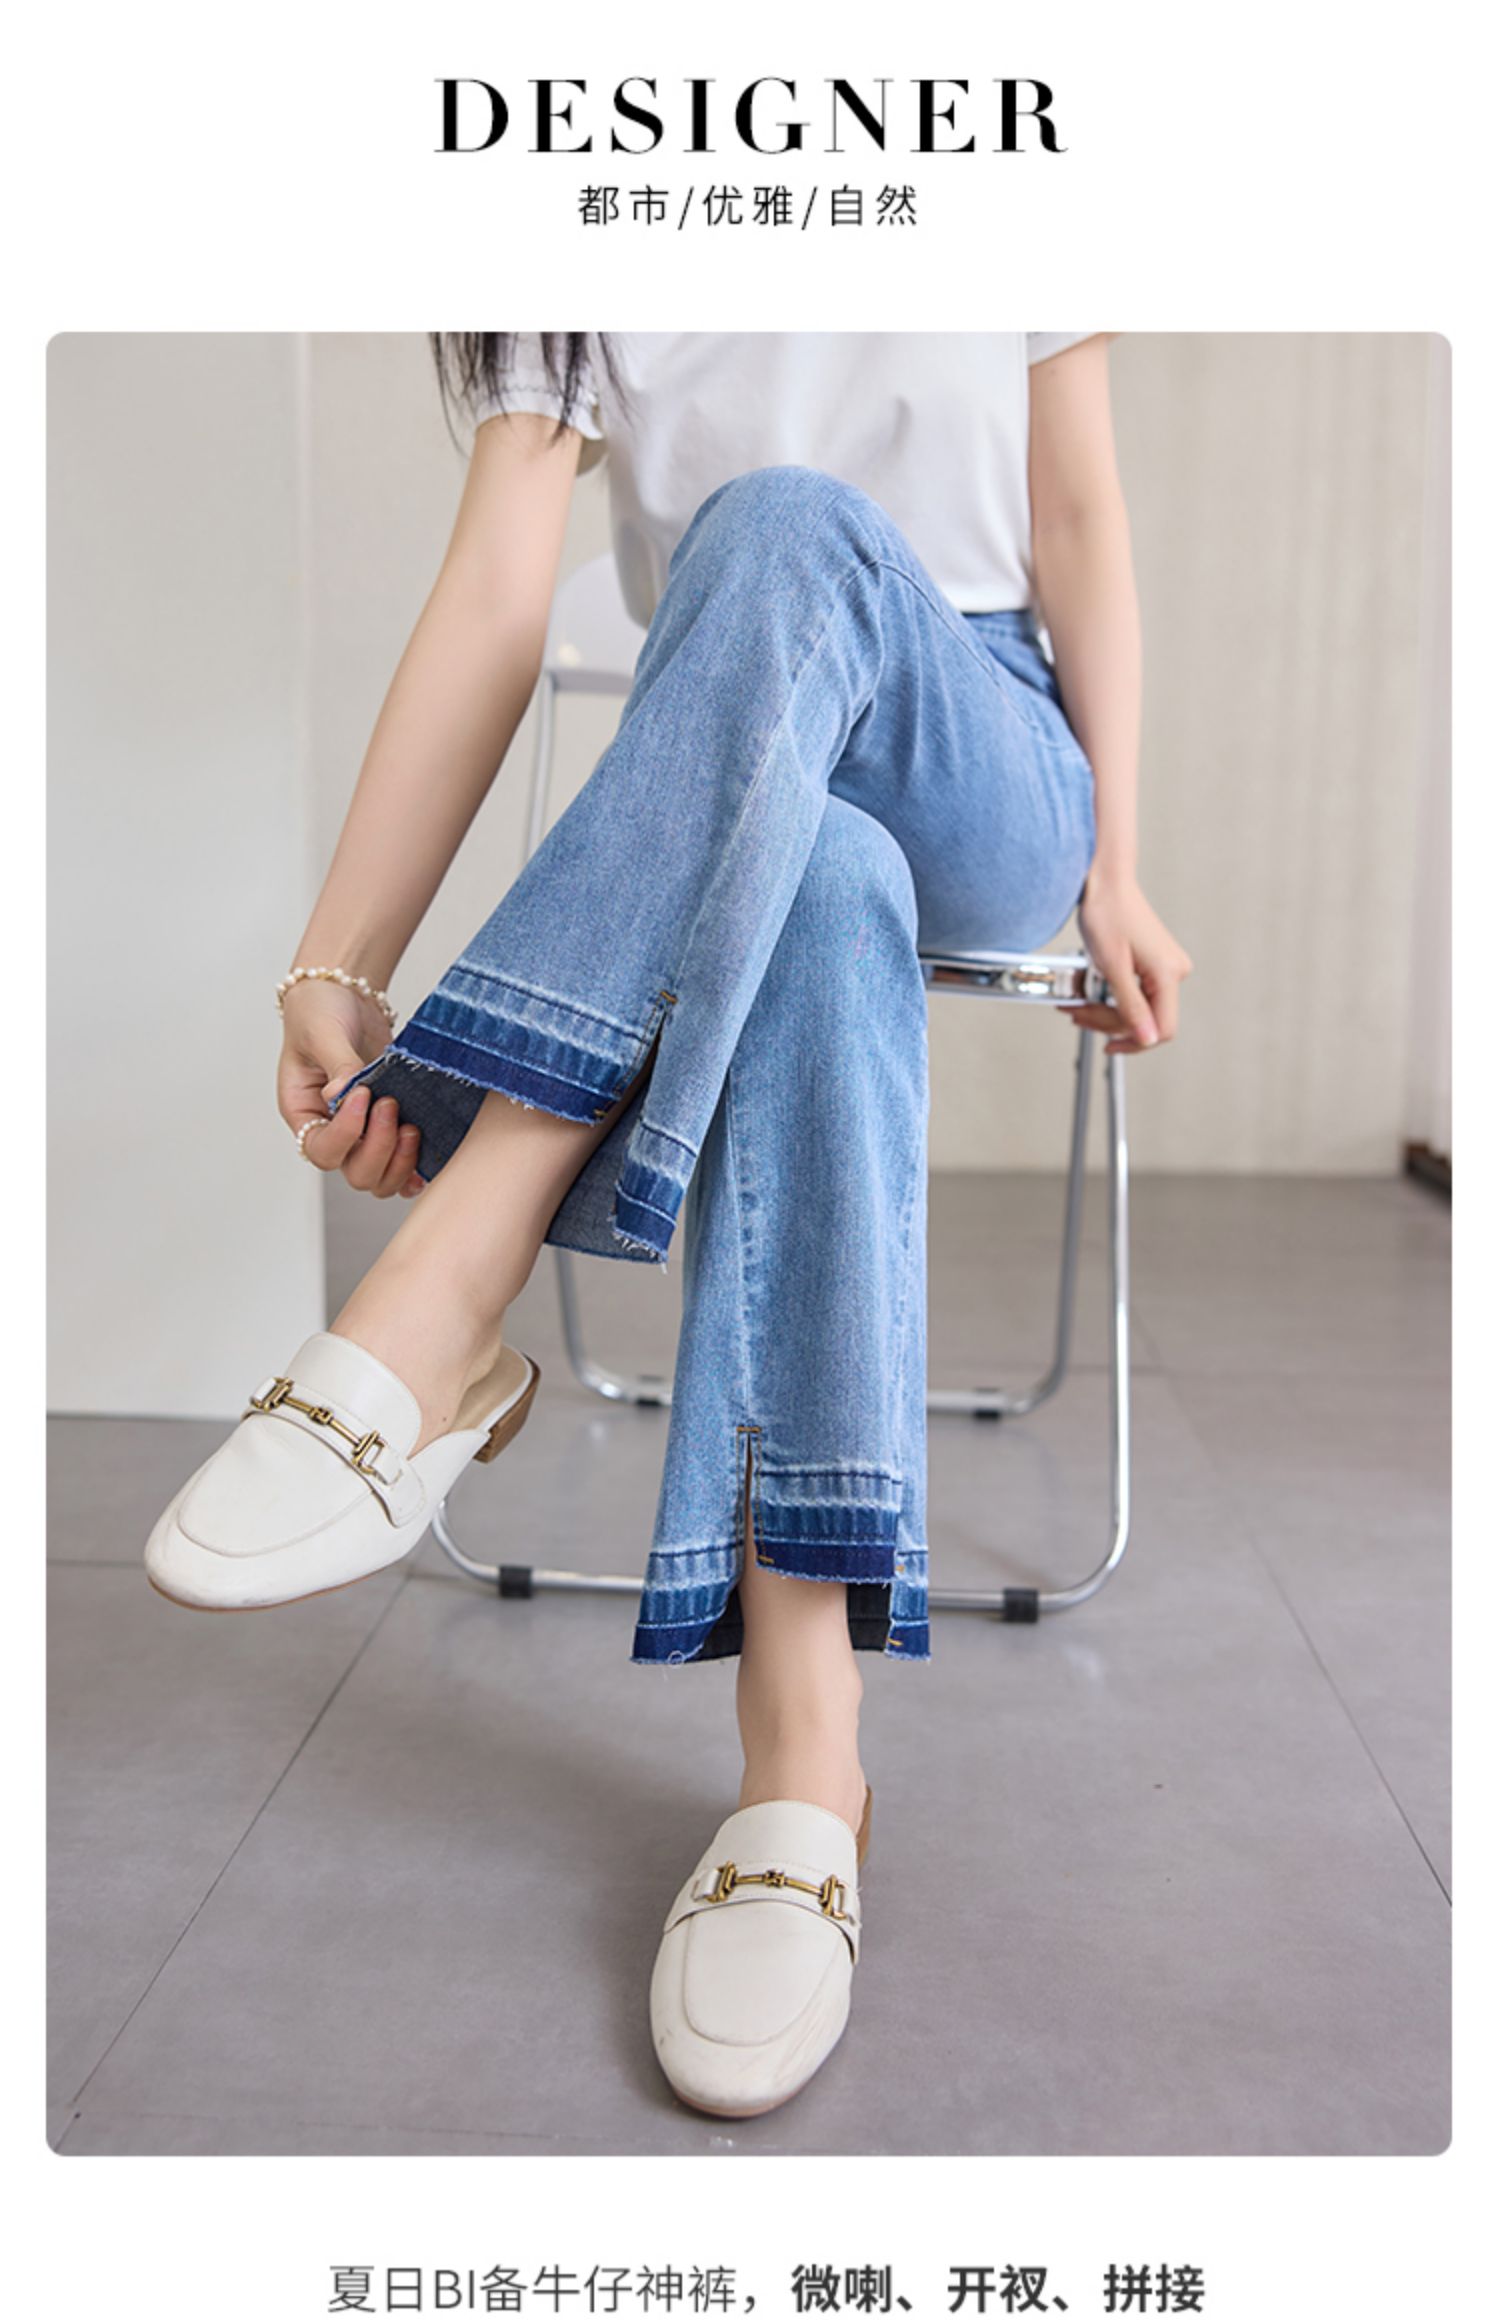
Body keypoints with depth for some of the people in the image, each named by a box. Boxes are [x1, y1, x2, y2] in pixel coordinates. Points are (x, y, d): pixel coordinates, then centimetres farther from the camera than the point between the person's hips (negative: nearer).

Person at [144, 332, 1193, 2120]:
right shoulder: (553, 317, 8)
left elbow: (1081, 518, 7)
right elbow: (494, 601, -8)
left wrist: (1116, 867, -4)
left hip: (995, 790, 0)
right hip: (731, 804, 1)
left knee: (789, 527, -33)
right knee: (821, 883, -38)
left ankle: (440, 1317, -42)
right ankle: (803, 1748, -43)